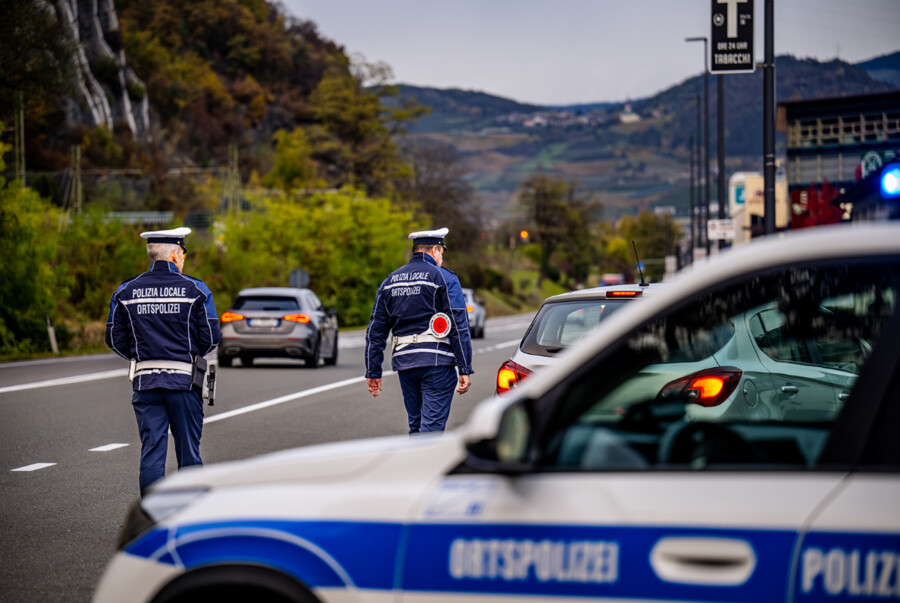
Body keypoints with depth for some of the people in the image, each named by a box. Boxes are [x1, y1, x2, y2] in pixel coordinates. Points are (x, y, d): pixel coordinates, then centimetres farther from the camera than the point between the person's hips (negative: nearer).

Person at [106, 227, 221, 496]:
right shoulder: (195, 290, -3)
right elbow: (211, 337, -3)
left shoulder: (126, 291, 4)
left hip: (145, 381, 2)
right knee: (188, 452, 6)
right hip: (184, 380, -2)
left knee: (151, 452, 3)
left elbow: (115, 339, 5)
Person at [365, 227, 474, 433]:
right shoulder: (444, 278, -2)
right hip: (436, 362, -5)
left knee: (416, 426, 15)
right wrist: (465, 370, -8)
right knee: (432, 426, -8)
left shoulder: (390, 281, 14)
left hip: (404, 362, 6)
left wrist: (373, 372, 15)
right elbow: (459, 326, -9)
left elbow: (375, 330, 13)